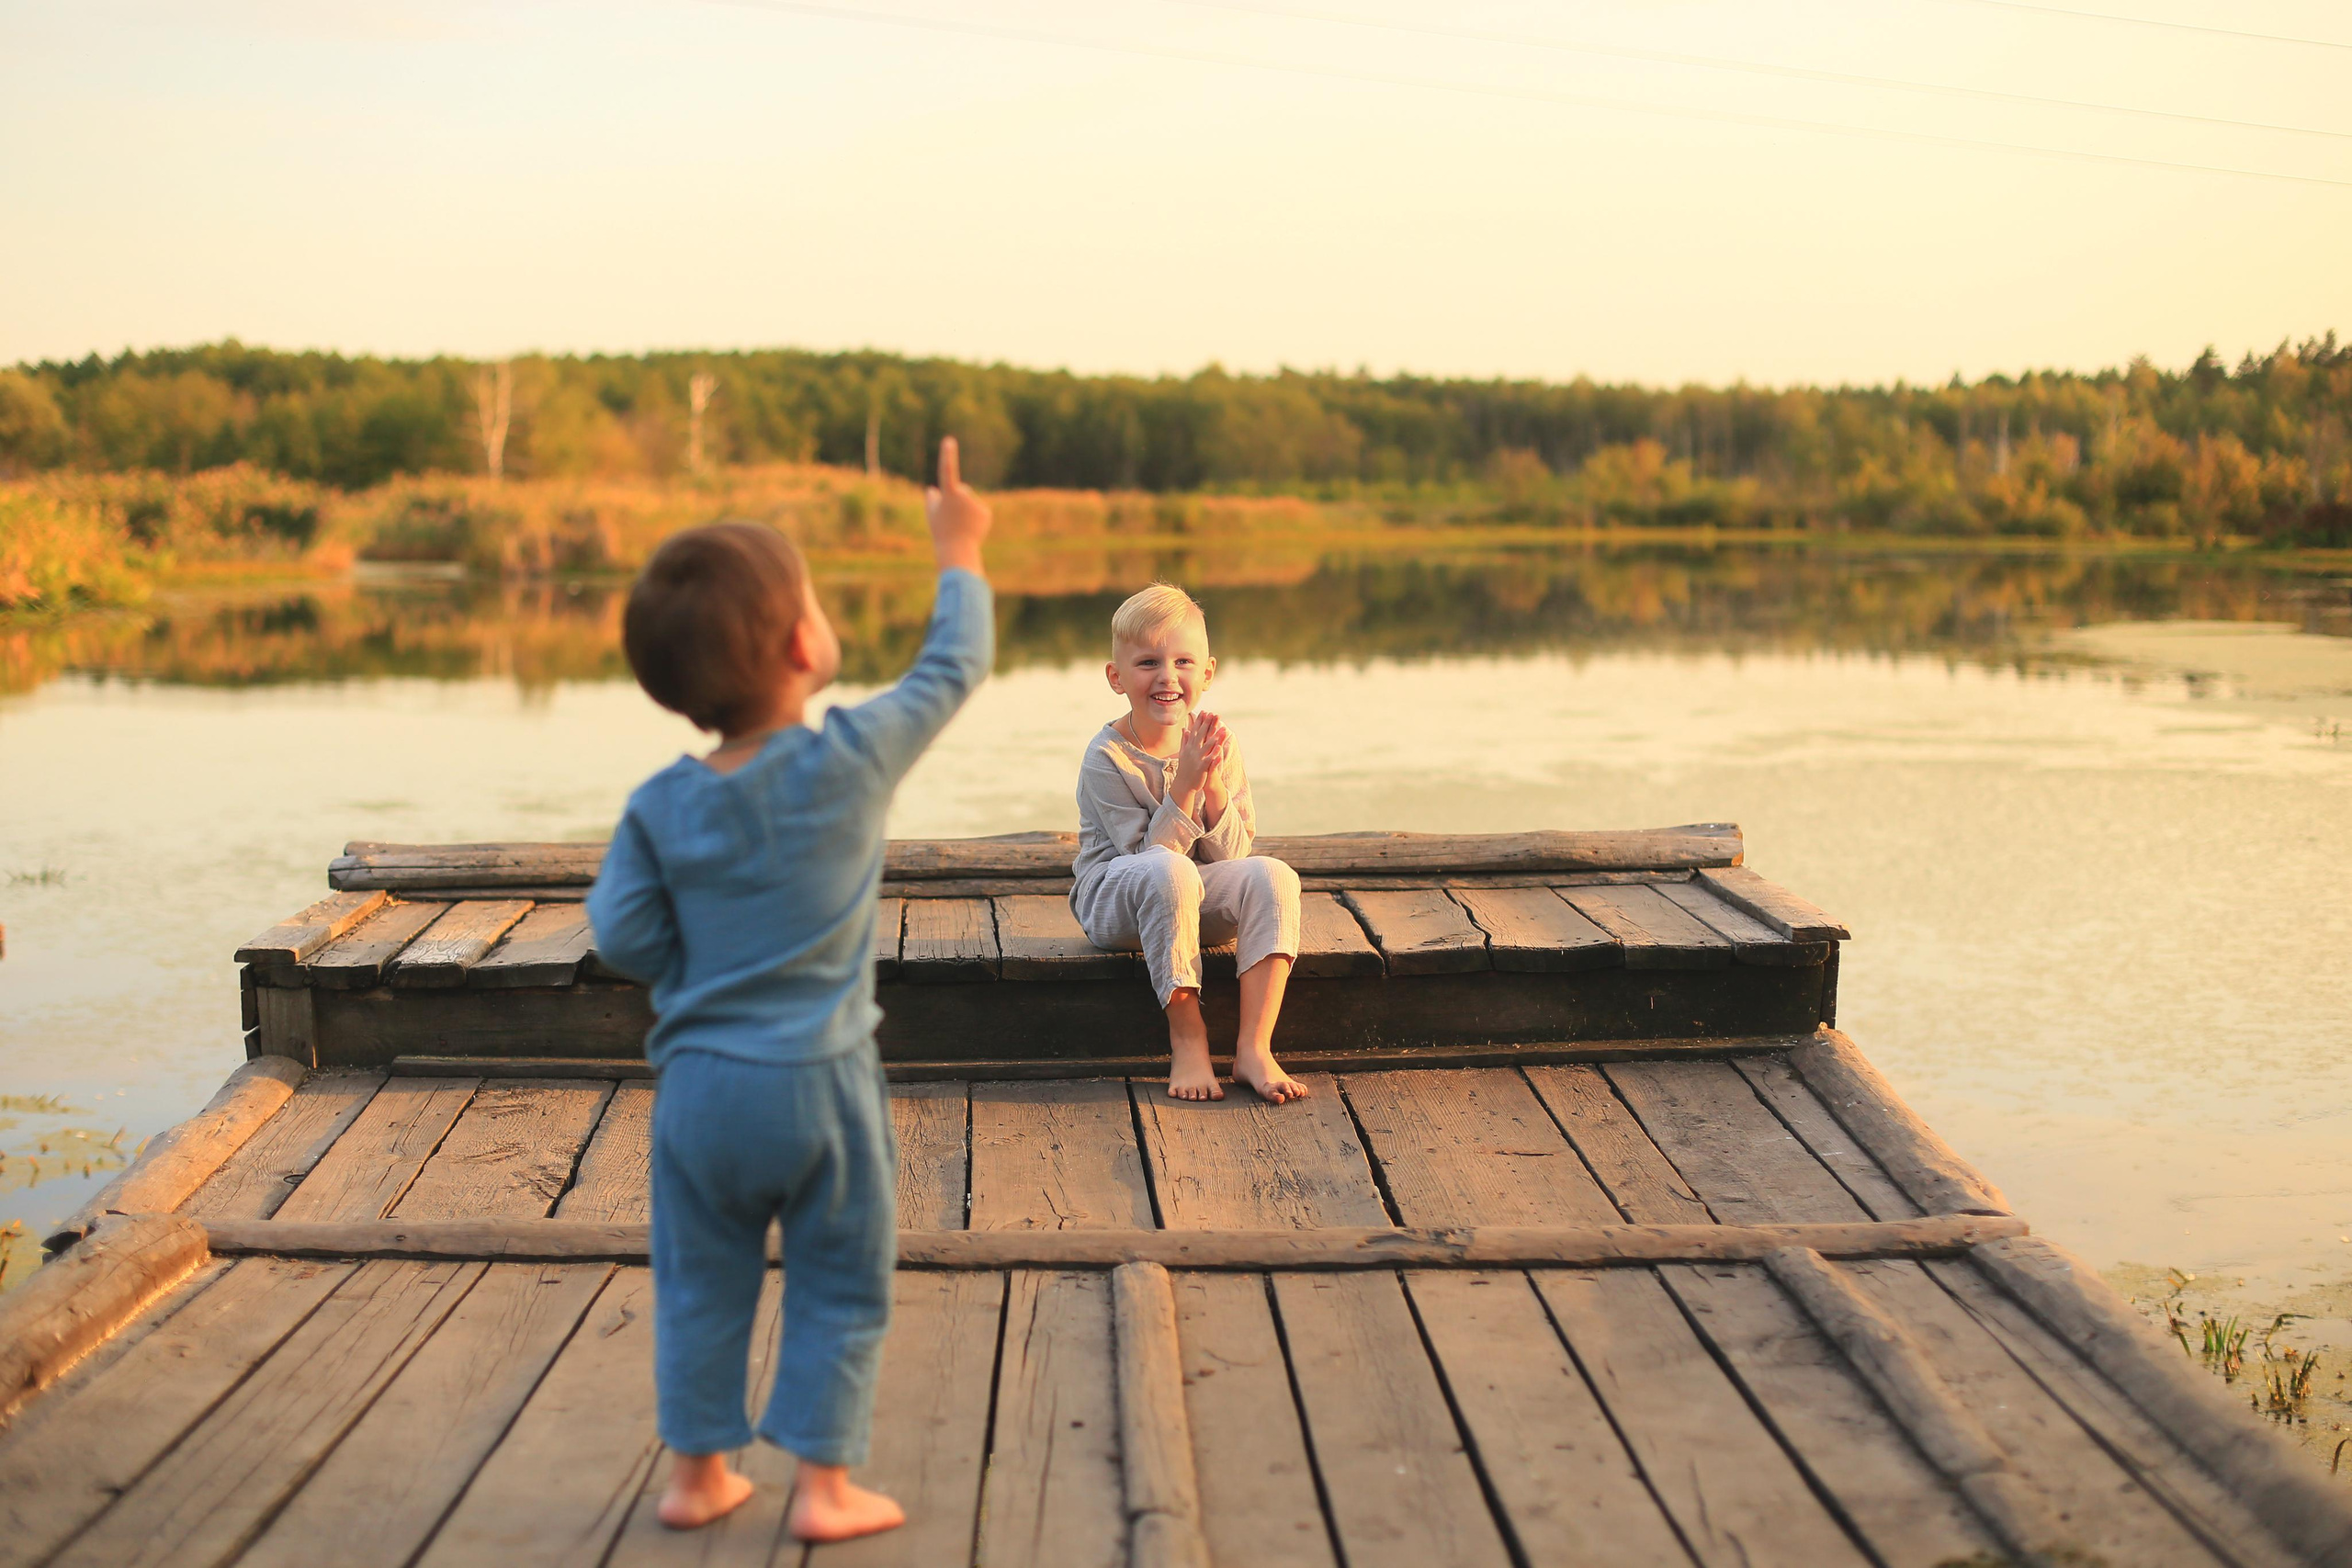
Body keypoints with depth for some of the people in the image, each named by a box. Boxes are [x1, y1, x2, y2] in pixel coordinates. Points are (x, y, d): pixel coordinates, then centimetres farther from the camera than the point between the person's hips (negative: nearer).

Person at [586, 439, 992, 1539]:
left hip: (700, 1086, 3)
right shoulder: (854, 758, -12)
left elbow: (621, 934, -6)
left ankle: (697, 1471, 26)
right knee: (838, 1289, 11)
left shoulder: (661, 805, -5)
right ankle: (823, 1483, 13)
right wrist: (959, 556, 15)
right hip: (822, 1084, -3)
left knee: (701, 1285, 17)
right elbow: (951, 669, 1)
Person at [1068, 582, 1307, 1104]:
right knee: (1167, 871, -38)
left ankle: (1254, 1048, -26)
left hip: (1196, 903, 4)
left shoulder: (1218, 745, -1)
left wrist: (1215, 787, -19)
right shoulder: (1107, 758, -14)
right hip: (1115, 903, -4)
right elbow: (1149, 852, -19)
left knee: (1273, 876, -25)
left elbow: (1229, 857, -3)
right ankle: (1187, 1038, -27)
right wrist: (1185, 784, -29)